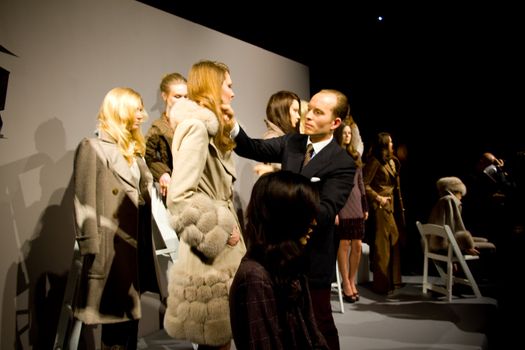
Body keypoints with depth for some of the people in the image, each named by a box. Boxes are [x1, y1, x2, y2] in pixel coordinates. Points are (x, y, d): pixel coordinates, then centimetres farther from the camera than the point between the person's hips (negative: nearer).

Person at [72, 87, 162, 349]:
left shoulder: (134, 150, 20)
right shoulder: (92, 147, -5)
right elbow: (85, 204, -12)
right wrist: (91, 253, -18)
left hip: (136, 247, 7)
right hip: (111, 249, -7)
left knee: (130, 317, 14)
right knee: (115, 319, 2)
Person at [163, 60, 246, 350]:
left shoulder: (211, 130, 17)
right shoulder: (196, 127, -16)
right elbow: (179, 196, -25)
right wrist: (220, 231, -16)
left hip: (221, 254, 10)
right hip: (209, 259, -9)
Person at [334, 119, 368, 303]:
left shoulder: (355, 155, 15)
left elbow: (360, 183, 17)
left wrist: (365, 206, 13)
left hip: (356, 205, 5)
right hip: (341, 205, -5)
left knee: (358, 245, 4)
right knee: (344, 244, -2)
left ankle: (352, 281, 19)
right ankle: (346, 285, 9)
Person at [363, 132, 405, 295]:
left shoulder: (392, 161, 15)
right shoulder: (374, 161, -11)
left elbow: (395, 186, 17)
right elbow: (364, 184, -16)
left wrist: (399, 205, 10)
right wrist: (378, 198, -16)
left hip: (392, 206, 9)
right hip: (380, 207, -9)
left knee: (394, 242, 14)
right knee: (381, 245, -3)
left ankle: (392, 280, 27)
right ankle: (381, 284, 6)